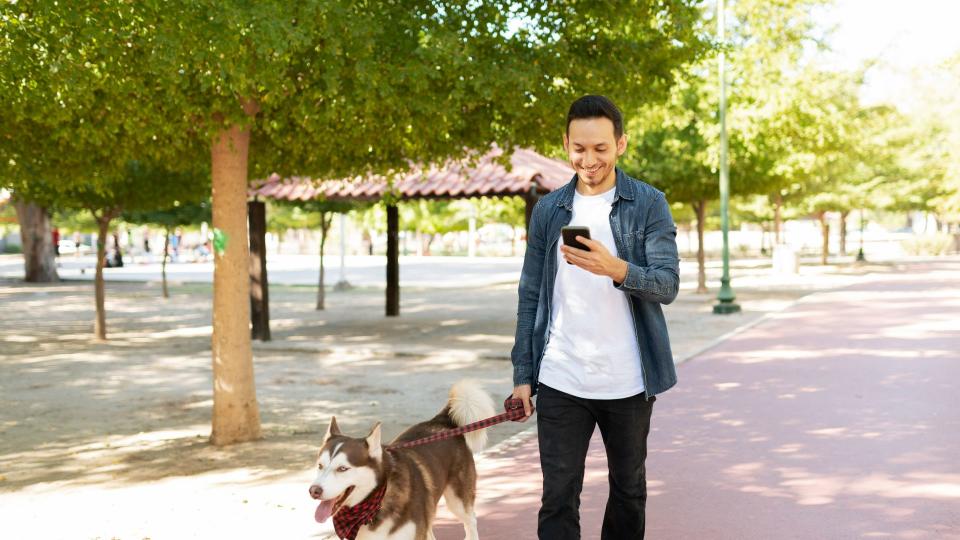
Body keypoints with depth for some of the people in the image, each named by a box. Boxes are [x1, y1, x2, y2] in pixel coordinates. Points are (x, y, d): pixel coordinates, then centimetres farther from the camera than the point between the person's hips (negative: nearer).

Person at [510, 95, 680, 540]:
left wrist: (615, 268, -30)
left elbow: (667, 284, -10)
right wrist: (523, 374, 2)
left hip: (628, 382, -1)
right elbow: (530, 297, 8)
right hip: (561, 382, 1)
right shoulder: (548, 210, 6)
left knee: (628, 490, 14)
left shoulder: (648, 204, -2)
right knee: (558, 498, 0)